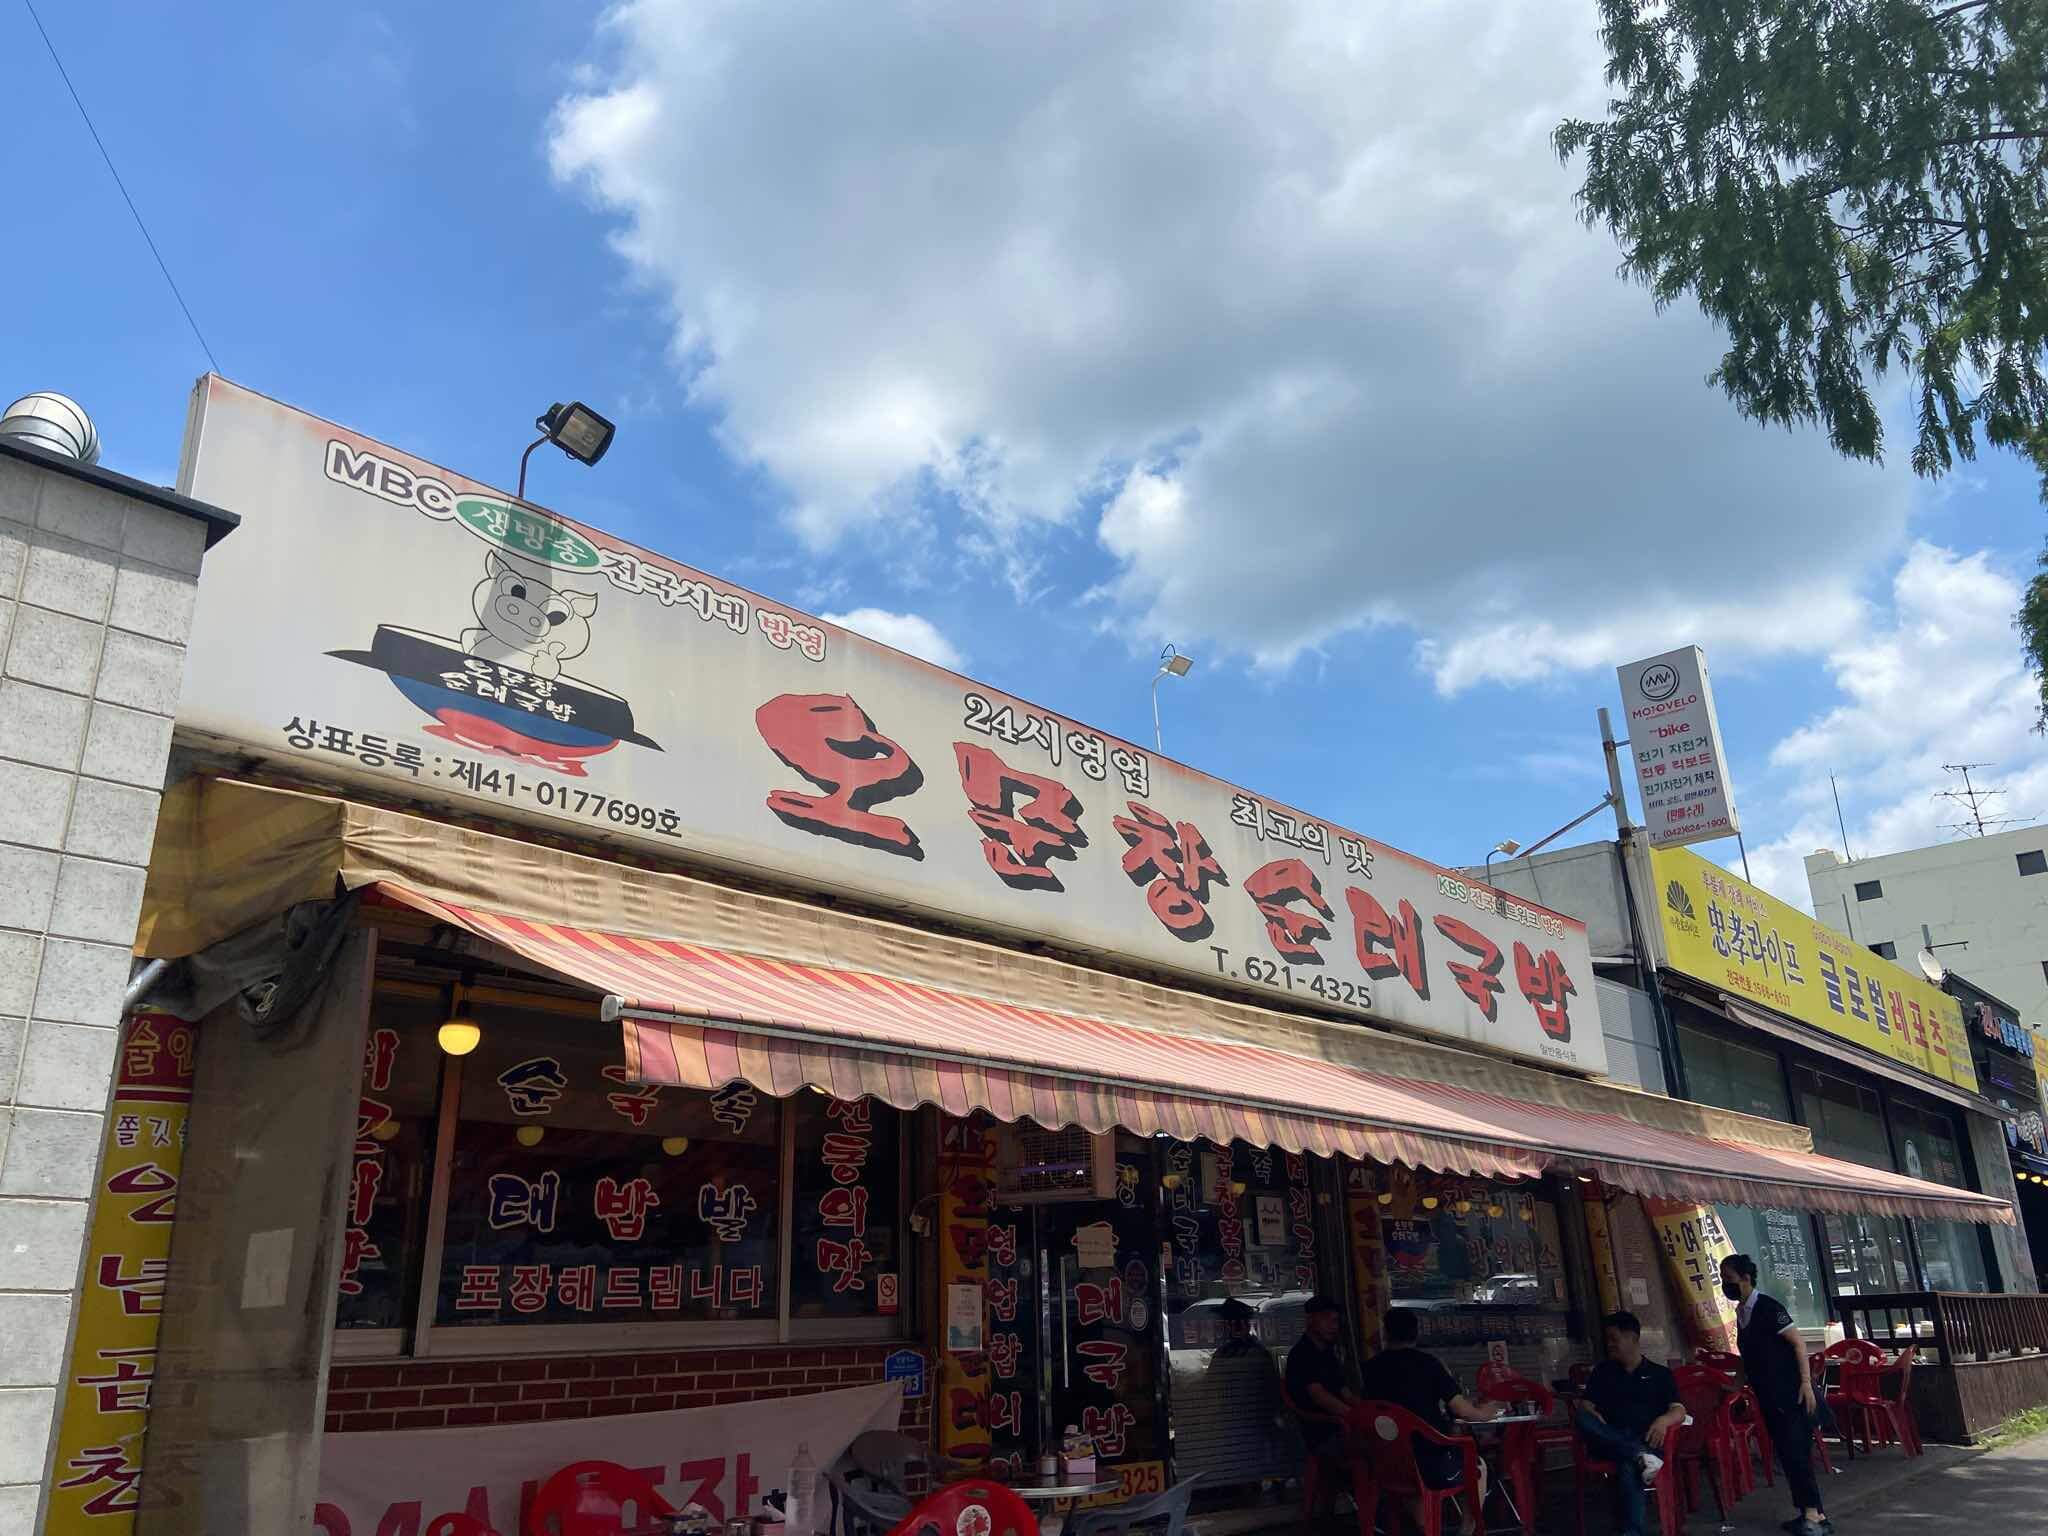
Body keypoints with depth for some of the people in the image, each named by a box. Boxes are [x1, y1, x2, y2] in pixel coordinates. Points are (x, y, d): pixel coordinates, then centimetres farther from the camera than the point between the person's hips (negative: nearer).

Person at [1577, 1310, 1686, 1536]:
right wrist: (1592, 1415, -9)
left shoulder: (1661, 1374, 19)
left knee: (1628, 1468, -39)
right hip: (1608, 1441, 3)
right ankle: (1639, 1456, -42)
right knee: (1583, 1418, -33)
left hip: (1645, 1440, -3)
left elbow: (1679, 1410, 6)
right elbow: (1586, 1406, 16)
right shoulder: (1602, 1371, 24)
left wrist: (1664, 1420, -18)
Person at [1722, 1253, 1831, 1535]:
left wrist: (1806, 1382, -21)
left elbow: (1798, 1342, -15)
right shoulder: (1741, 1313, 11)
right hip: (1769, 1397, 9)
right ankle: (1810, 1513, 18)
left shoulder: (1768, 1306, -12)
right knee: (1786, 1455, 10)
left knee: (1796, 1453, -11)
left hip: (1790, 1393, -9)